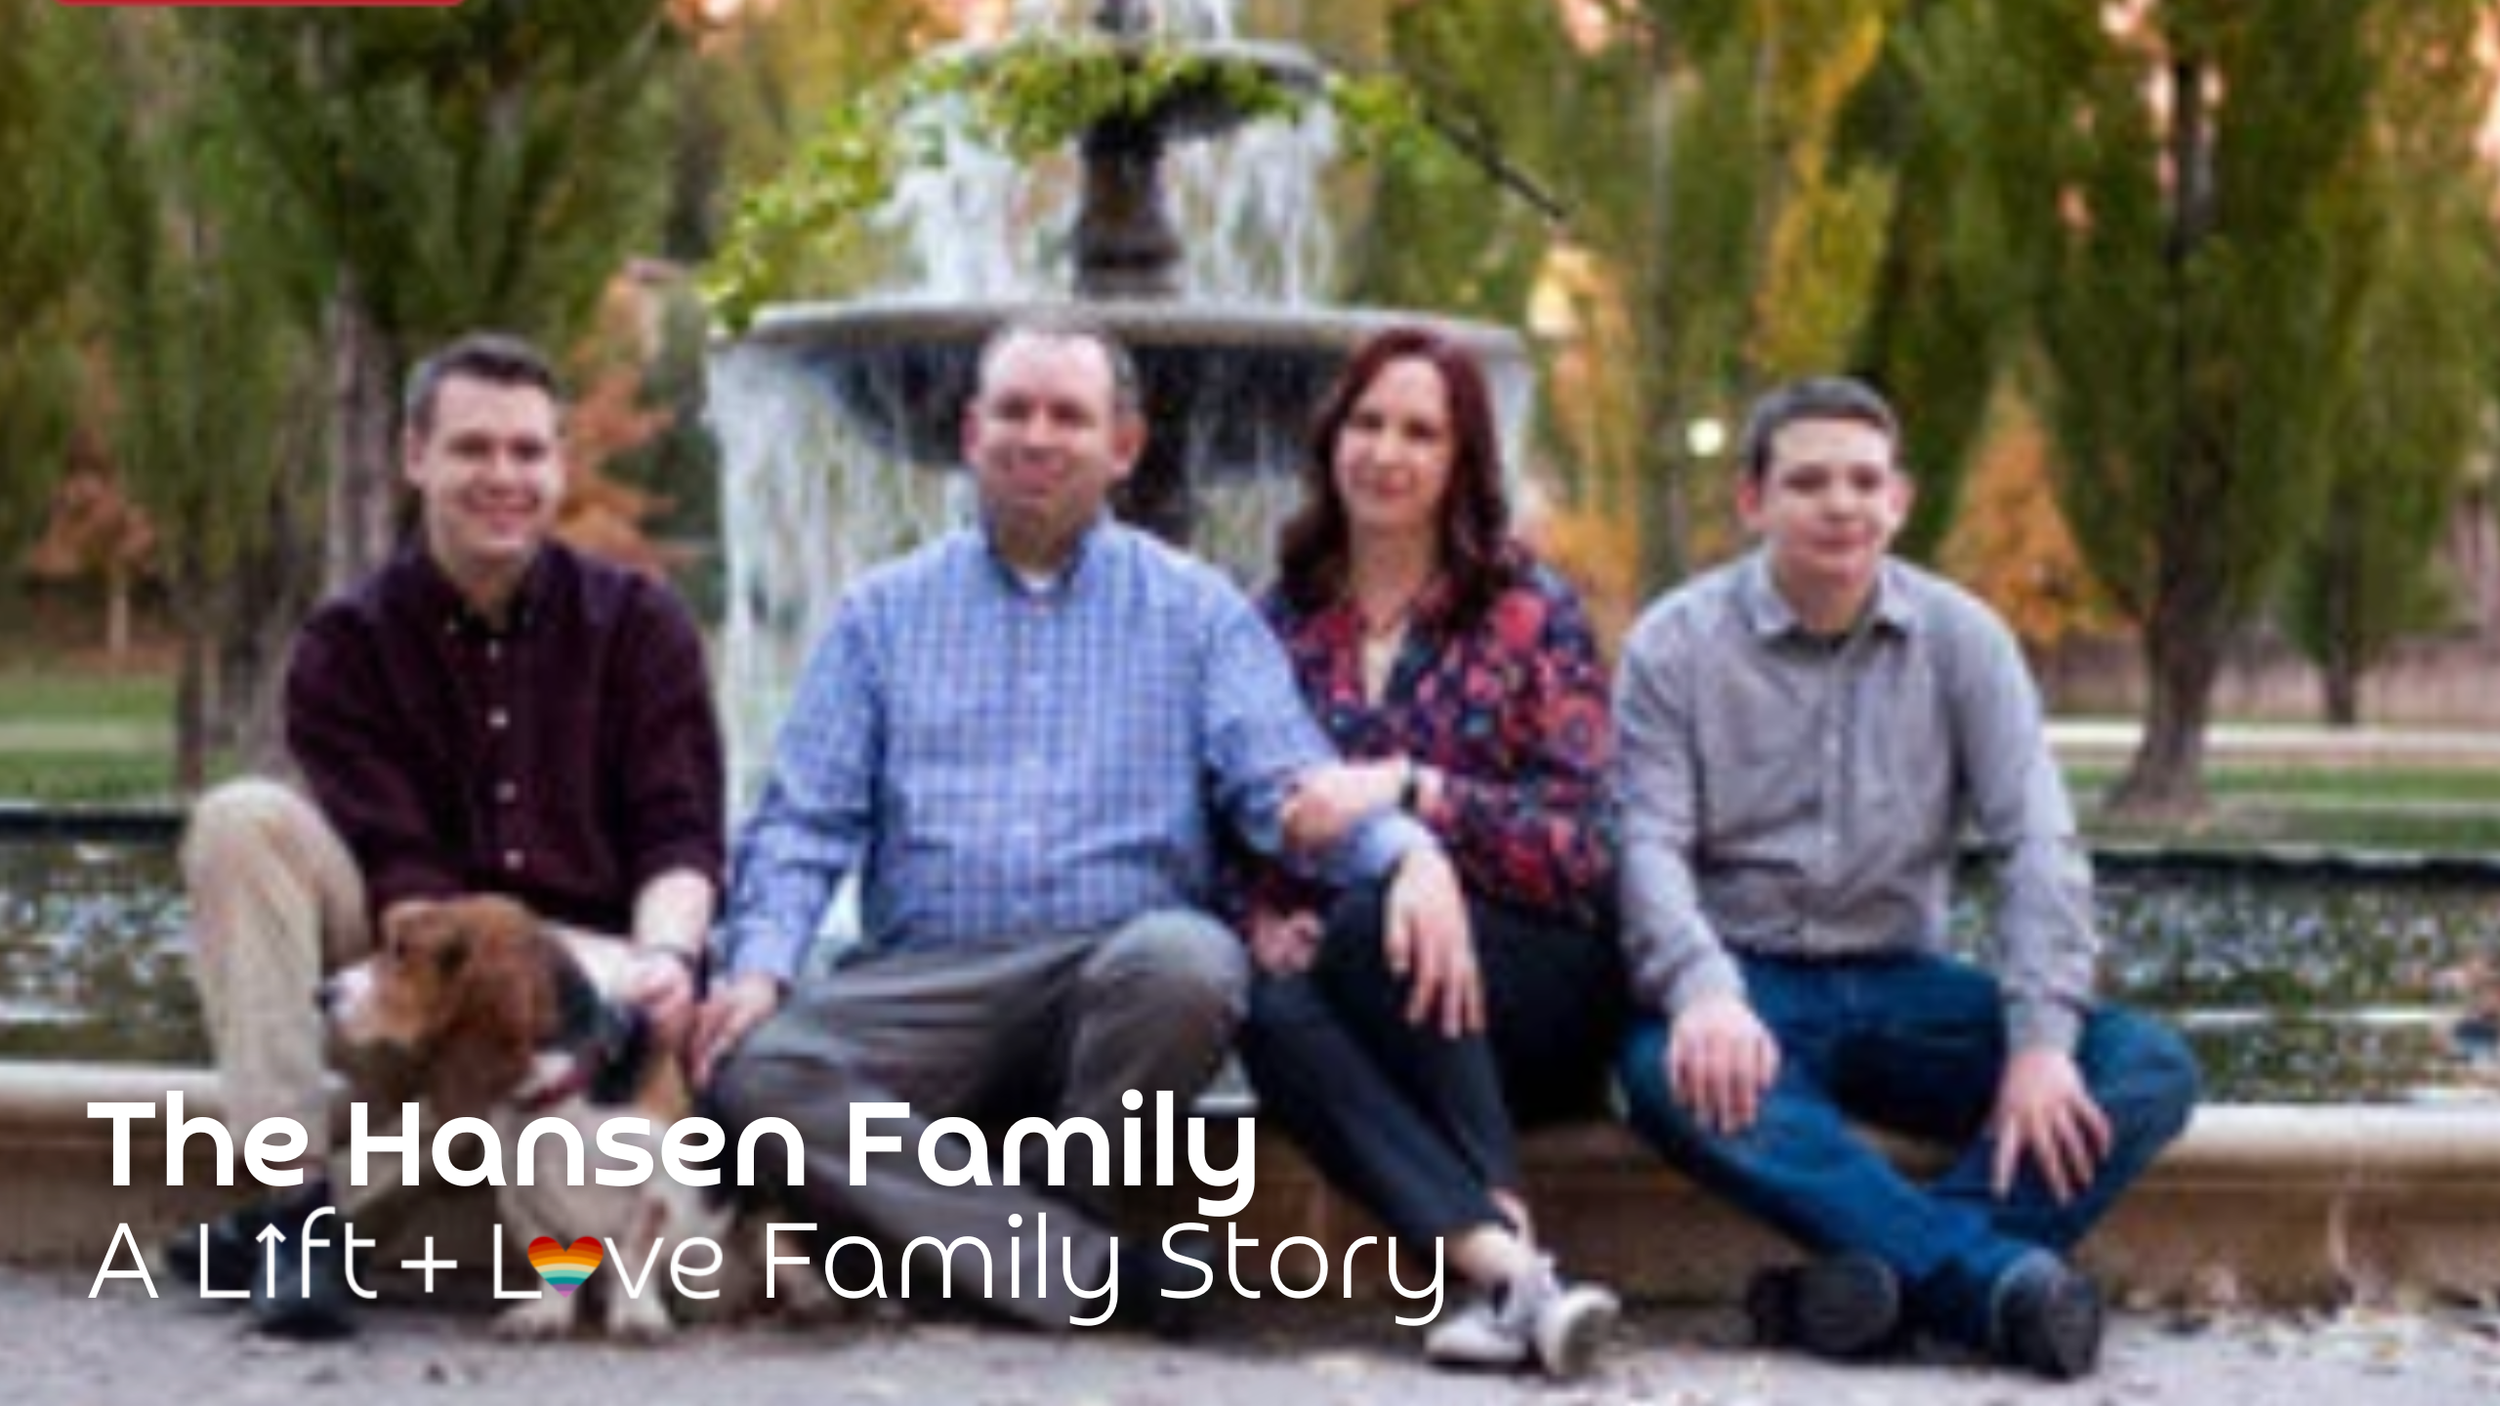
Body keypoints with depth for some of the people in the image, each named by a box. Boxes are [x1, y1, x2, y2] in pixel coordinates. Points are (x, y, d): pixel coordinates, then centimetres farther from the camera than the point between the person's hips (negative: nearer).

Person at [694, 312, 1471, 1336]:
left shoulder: (1196, 611, 13)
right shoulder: (885, 612, 18)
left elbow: (1285, 784, 0)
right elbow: (807, 820, 12)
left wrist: (1409, 852, -22)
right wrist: (760, 963, -8)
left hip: (1117, 975, -1)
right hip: (924, 981, 1)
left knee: (1182, 960, -35)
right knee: (755, 1066, -28)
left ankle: (993, 1243, -15)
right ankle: (1099, 1271, -31)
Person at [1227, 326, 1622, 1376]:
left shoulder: (1531, 613, 2)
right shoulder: (1282, 621, 11)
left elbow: (1579, 845, -8)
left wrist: (1405, 788, -22)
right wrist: (1265, 918, -11)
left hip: (1534, 994, -2)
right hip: (1334, 978, 2)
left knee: (1376, 920, -33)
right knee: (1275, 1015, -32)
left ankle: (1501, 1261, -35)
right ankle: (1510, 1267, -44)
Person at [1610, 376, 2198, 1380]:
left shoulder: (1962, 639, 6)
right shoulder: (1676, 645, 1)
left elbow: (2036, 842, -3)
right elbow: (1649, 846, -10)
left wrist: (2040, 1041, -18)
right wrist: (1704, 992, -31)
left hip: (1901, 985, 3)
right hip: (1747, 985, -3)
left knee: (2152, 1067, -19)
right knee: (1669, 1074, -38)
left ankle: (1894, 1272, -37)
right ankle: (1999, 1278, -41)